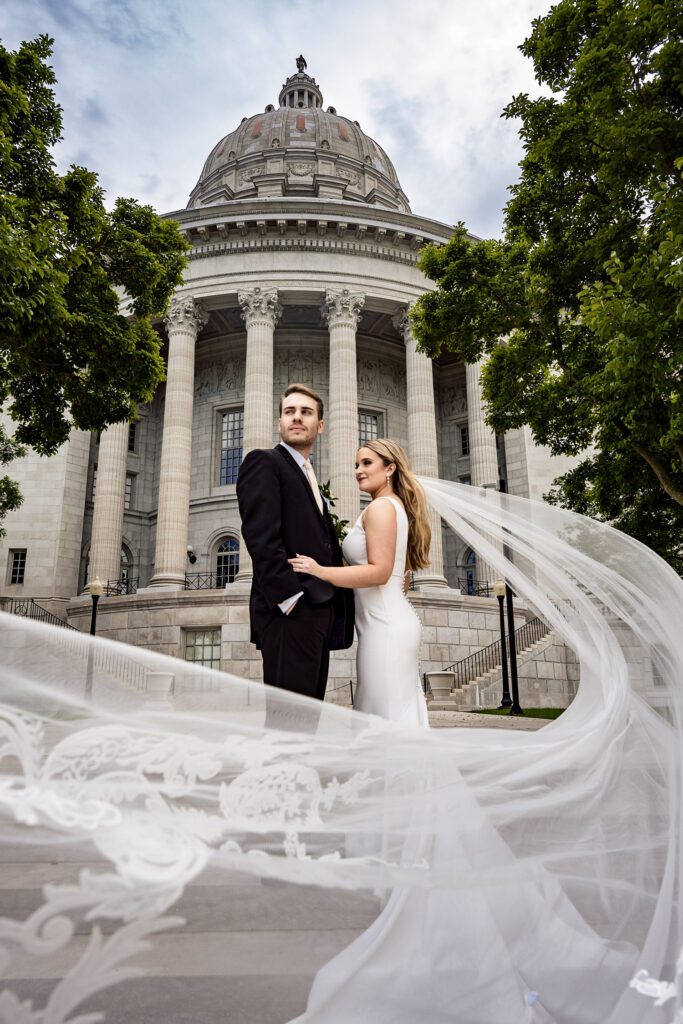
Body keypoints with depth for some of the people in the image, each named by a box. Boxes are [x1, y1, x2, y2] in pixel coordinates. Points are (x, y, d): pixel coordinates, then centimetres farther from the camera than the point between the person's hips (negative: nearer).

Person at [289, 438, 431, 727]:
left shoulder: (380, 507, -9)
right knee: (401, 715, 11)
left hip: (384, 626, -10)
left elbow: (379, 571, -19)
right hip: (392, 621, 10)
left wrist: (320, 571, -21)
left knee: (388, 717, -5)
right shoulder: (397, 506, 19)